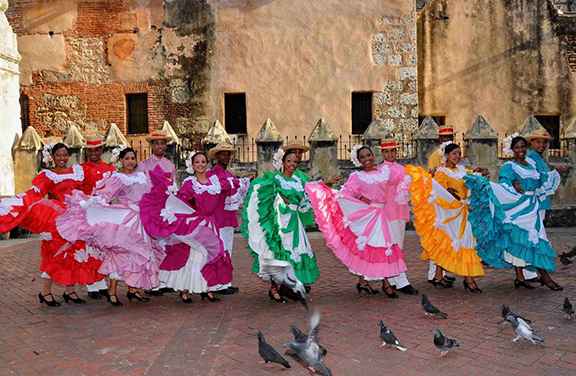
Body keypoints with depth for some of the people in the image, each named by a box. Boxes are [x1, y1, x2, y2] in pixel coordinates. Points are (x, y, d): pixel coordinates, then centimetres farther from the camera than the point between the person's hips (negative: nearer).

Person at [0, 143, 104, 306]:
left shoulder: (77, 171, 12)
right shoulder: (48, 176, 1)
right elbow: (33, 194, -8)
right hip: (55, 218, -4)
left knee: (75, 252, 2)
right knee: (57, 253, -5)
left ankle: (70, 290, 11)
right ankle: (46, 292, 6)